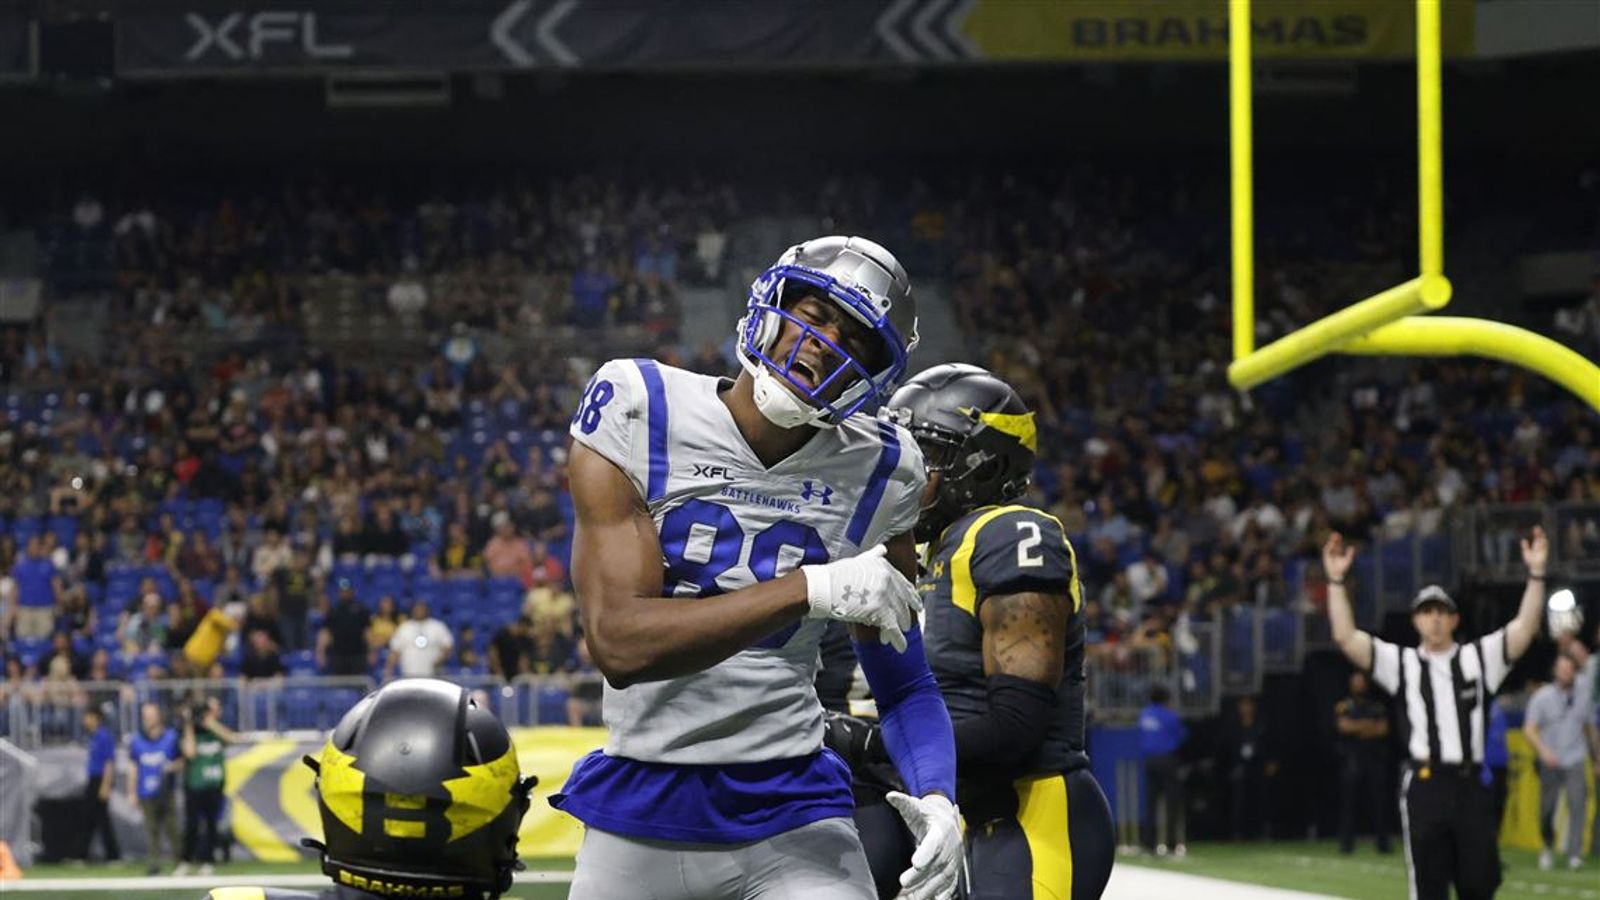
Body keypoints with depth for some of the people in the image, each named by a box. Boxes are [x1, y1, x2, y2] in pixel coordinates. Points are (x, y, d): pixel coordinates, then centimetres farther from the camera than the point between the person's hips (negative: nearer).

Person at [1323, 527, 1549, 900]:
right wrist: (1336, 581, -10)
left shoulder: (1479, 658, 11)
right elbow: (1345, 636, 0)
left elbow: (1525, 628, -1)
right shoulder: (1401, 663, 9)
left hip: (1473, 785, 1)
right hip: (1424, 785, -1)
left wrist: (1536, 573, -13)